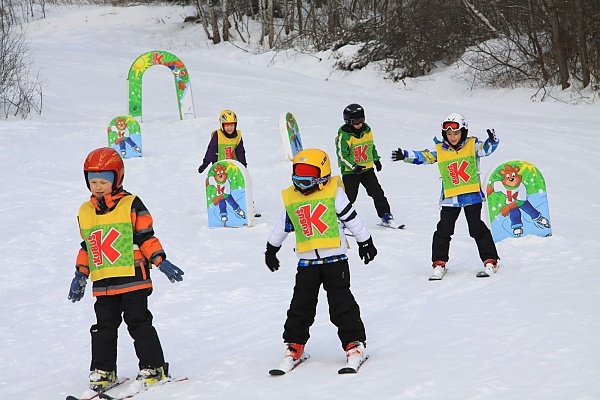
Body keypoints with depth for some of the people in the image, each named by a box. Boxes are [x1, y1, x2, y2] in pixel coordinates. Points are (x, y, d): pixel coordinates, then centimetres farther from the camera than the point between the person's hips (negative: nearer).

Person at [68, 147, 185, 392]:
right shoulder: (85, 212, 11)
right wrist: (80, 275, 15)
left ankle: (153, 368, 6)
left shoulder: (131, 205, -4)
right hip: (102, 284, 5)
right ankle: (103, 371, 17)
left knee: (139, 324, -1)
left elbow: (146, 237, -3)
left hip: (132, 279, -4)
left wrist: (160, 262, -10)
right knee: (104, 327, 8)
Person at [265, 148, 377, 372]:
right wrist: (271, 249, 29)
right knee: (301, 305, 7)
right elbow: (282, 226, 19)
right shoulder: (290, 198, 5)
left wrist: (365, 242, 9)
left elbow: (351, 218, 2)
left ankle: (354, 343, 5)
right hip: (306, 261, 3)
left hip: (335, 259, -3)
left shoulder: (334, 193, -5)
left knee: (342, 303, -3)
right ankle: (294, 345, 19)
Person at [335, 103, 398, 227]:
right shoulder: (344, 135, -16)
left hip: (367, 168, 5)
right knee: (349, 196, -5)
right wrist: (354, 167, -27)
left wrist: (376, 160, 19)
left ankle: (386, 216, 11)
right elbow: (342, 155, -19)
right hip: (350, 171, -5)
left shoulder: (367, 130, 3)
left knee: (377, 193, 2)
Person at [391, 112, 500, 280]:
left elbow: (487, 148, -12)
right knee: (443, 231, 4)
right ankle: (439, 263, 15)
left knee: (477, 229, 1)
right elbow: (422, 156, -1)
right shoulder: (439, 151, 2)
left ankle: (490, 261, 11)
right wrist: (405, 155, -14)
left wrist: (492, 140, -34)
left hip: (472, 196, -2)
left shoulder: (473, 145, -1)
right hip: (449, 198, 2)